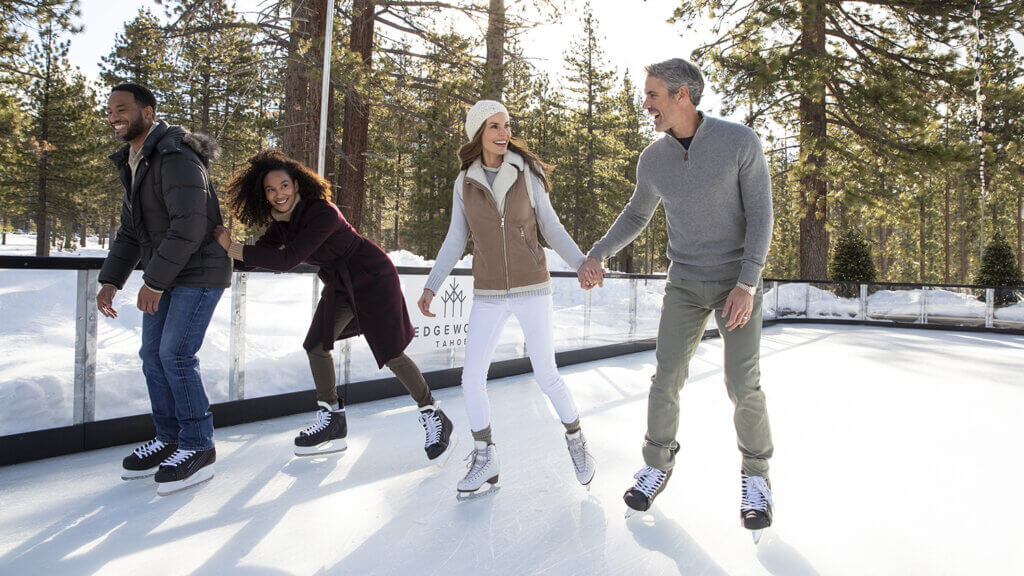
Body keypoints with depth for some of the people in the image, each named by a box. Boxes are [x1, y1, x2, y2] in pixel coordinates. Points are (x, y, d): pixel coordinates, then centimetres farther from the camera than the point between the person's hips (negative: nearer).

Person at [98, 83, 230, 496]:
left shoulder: (176, 159, -18)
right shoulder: (133, 165, 14)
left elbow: (188, 227, -26)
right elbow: (130, 232, 16)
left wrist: (154, 281, -23)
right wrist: (111, 280, 5)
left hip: (198, 273, -10)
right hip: (163, 276, 10)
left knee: (176, 354, -12)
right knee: (153, 354, 9)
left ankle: (199, 448, 0)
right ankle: (169, 439, 20)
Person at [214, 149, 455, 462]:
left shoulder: (322, 213, -29)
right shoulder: (282, 221, -1)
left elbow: (286, 261, -33)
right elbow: (254, 258, 7)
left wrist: (231, 246, -29)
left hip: (372, 277, -9)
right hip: (340, 283, 9)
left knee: (391, 353, -9)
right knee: (316, 345, 6)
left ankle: (435, 419, 7)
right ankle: (332, 422, 20)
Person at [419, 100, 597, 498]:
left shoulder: (527, 173, -2)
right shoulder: (464, 182, 4)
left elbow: (550, 228, 2)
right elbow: (455, 241, 8)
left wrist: (583, 264, -10)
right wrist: (431, 286, 1)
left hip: (531, 287, -2)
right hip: (489, 294, 2)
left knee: (547, 377, -1)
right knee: (472, 380, -4)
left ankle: (576, 440, 26)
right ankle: (485, 460, 14)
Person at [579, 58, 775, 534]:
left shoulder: (740, 141, -14)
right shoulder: (653, 159, -3)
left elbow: (760, 215, -13)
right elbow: (637, 215, 12)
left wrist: (748, 283, -21)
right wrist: (598, 254, -1)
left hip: (737, 280, -3)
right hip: (685, 284, 3)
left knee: (743, 386, -7)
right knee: (667, 379, 0)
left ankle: (755, 476, 17)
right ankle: (658, 465, 20)